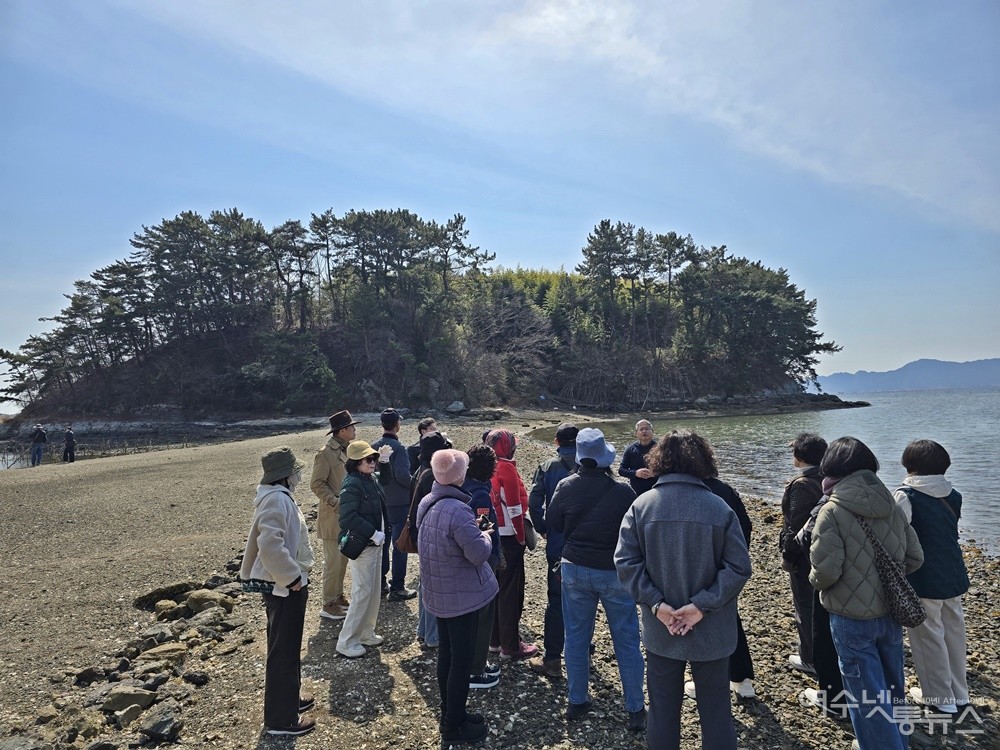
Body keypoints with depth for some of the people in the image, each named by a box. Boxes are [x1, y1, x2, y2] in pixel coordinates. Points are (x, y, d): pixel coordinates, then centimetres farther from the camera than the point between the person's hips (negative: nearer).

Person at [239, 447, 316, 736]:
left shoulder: (280, 496, 10)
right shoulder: (277, 499, -23)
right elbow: (269, 544, -34)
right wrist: (293, 577, -26)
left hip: (285, 583, 10)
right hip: (284, 586, -10)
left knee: (287, 646, 23)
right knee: (283, 651, 3)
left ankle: (289, 698, 40)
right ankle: (281, 718, 16)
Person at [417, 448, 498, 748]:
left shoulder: (426, 503, 1)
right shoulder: (457, 510, -29)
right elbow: (478, 554, -26)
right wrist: (485, 536, -7)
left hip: (437, 593, 9)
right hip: (461, 595, -9)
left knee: (446, 653, 20)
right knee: (462, 659, 6)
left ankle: (449, 713, 36)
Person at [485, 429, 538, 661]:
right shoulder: (507, 468, -16)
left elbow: (495, 502, 9)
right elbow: (514, 507, -17)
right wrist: (521, 537, -7)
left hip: (492, 535, 8)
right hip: (508, 537, -7)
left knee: (496, 587, 17)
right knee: (511, 591, 3)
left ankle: (495, 640, 28)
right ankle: (510, 646, 12)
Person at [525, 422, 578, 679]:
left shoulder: (547, 467, -6)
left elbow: (534, 503, -10)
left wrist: (543, 530, 5)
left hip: (557, 544, -1)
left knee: (556, 599, 6)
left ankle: (552, 659, 10)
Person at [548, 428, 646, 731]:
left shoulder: (565, 487, -11)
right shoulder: (623, 491, -19)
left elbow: (553, 523, 3)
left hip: (574, 569, 2)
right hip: (614, 572, -2)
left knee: (576, 637, 16)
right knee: (627, 641, 11)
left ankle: (577, 702, 28)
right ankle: (635, 709, 21)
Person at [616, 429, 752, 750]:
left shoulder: (641, 505, -10)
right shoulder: (720, 508, -12)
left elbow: (625, 562, -13)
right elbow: (738, 568, -13)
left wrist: (655, 604, -11)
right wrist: (702, 605, -13)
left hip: (659, 631, 1)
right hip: (711, 632, 0)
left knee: (662, 708, 16)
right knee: (715, 710, 16)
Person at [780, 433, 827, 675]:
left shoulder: (802, 485, -22)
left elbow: (796, 525, -22)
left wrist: (787, 555, -13)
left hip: (805, 556, -8)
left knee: (806, 607, 6)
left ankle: (811, 659, 17)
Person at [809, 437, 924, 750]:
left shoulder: (832, 512, -21)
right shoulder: (892, 507, -3)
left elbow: (826, 570, -24)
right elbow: (915, 557, 4)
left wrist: (814, 580, -3)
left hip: (852, 619, -6)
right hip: (891, 613, 7)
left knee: (866, 695, 9)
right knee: (891, 687, 25)